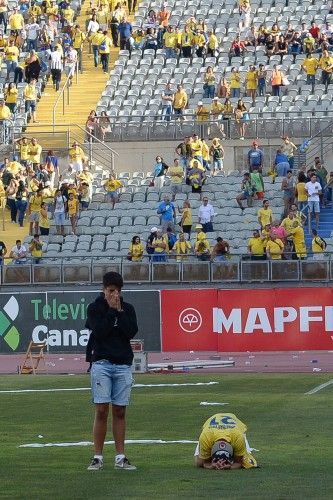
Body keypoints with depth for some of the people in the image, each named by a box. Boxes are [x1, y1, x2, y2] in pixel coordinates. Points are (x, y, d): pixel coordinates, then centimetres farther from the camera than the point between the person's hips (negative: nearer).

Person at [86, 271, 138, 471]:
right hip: (101, 363, -3)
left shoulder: (128, 309, 10)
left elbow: (131, 332, -3)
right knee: (102, 411, -7)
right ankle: (98, 457, -3)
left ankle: (120, 457, 8)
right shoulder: (95, 308, 3)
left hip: (123, 364, 3)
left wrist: (119, 311, -6)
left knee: (120, 411, 4)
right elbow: (99, 331, -11)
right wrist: (111, 310, -9)